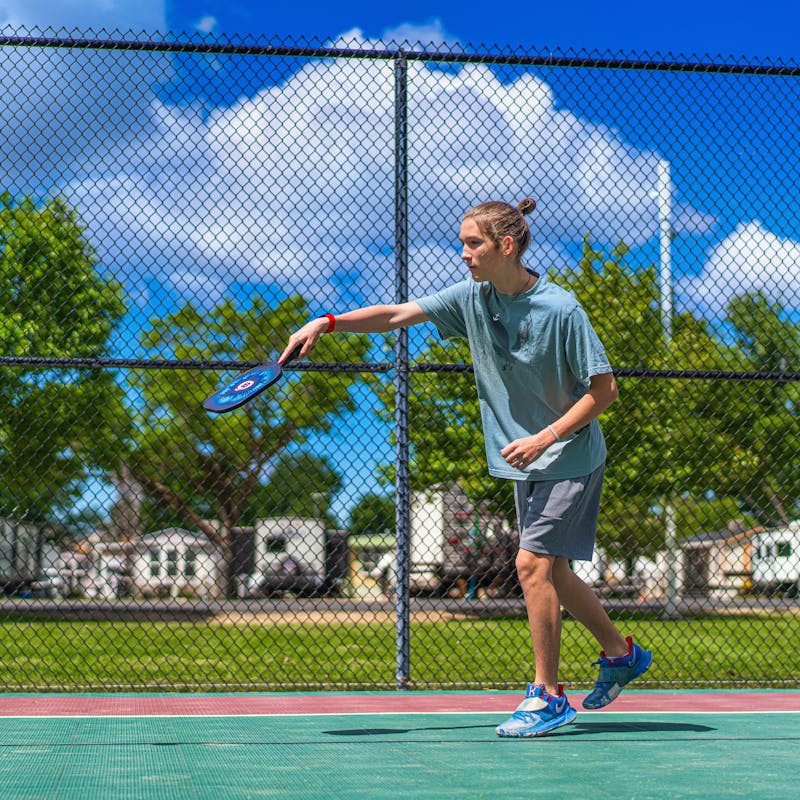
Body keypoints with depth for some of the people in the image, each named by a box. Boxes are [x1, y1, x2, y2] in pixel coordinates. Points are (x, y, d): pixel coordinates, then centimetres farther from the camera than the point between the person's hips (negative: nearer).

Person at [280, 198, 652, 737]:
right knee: (550, 571, 13)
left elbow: (604, 390, -16)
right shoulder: (472, 298, -3)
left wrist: (545, 438, -23)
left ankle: (547, 696, -3)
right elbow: (397, 315, -1)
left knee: (533, 562, -14)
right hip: (526, 461, 7)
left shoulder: (560, 310, -20)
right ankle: (621, 653, 33)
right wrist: (327, 323, -12)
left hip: (570, 456, -7)